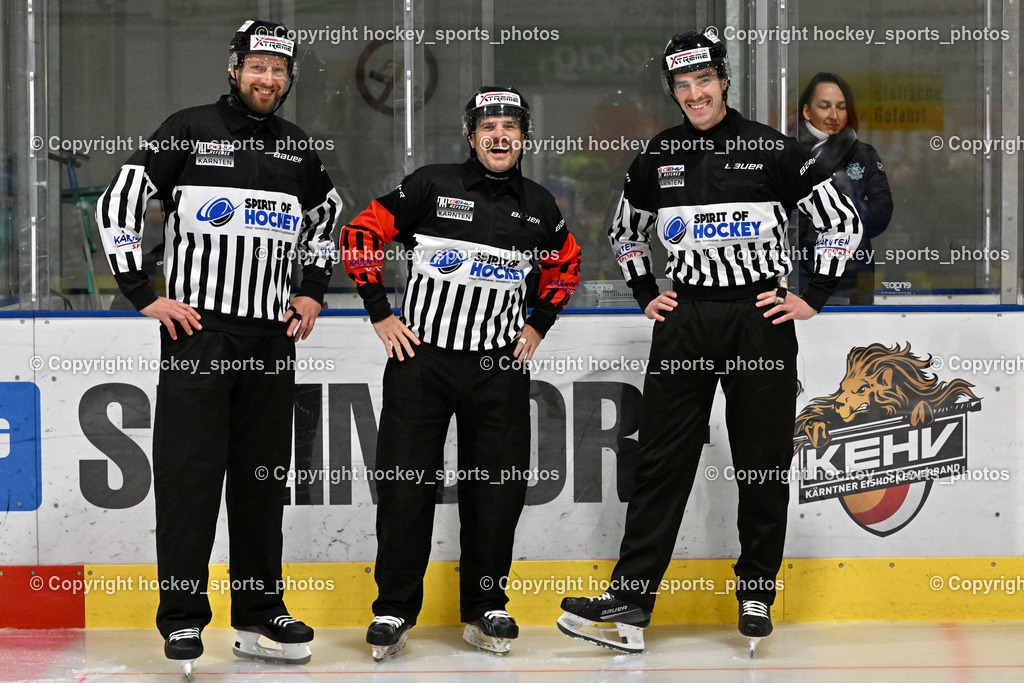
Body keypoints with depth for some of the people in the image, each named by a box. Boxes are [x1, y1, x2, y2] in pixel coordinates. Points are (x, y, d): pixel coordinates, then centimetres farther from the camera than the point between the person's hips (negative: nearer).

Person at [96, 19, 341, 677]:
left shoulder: (298, 149, 12)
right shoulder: (189, 130, -3)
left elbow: (328, 216, 30)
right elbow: (117, 205, -4)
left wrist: (314, 291, 18)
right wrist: (145, 296, -8)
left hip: (272, 338, 5)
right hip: (196, 330, -5)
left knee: (263, 477, 8)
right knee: (189, 474, -6)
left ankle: (260, 615, 16)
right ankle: (183, 619, 1)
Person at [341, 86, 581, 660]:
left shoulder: (539, 206, 6)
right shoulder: (431, 186, -4)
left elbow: (566, 264, 24)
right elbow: (361, 234, -1)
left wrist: (538, 325, 13)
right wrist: (381, 315, -3)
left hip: (500, 366, 3)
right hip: (421, 356, -2)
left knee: (498, 488, 4)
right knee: (405, 483, -2)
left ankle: (485, 609, 18)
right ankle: (394, 610, 9)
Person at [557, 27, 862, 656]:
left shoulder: (771, 151, -4)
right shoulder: (658, 158, 7)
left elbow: (843, 221, 0)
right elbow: (626, 232, 24)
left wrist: (814, 298, -2)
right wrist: (646, 296, 14)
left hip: (760, 319, -2)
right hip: (685, 322, 2)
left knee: (764, 466, 4)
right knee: (662, 462, -2)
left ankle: (757, 594, 17)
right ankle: (630, 602, -5)